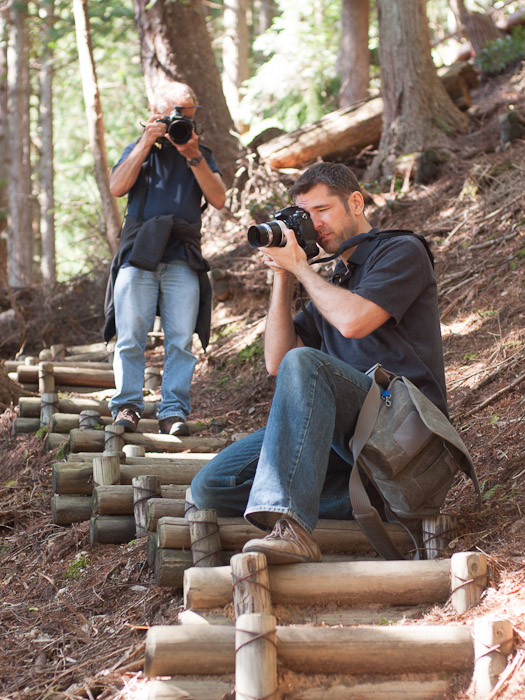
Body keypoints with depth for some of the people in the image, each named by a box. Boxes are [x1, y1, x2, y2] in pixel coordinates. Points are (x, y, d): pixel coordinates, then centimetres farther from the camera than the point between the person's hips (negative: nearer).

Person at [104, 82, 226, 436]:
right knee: (130, 337, -7)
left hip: (183, 259, 1)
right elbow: (117, 187, 0)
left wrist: (192, 156, -5)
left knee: (181, 339, -8)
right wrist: (147, 143, -4)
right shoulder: (138, 150, 18)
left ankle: (174, 410, -6)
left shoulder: (202, 155, 19)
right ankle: (127, 404, 1)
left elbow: (219, 199, 3)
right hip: (138, 252, 0)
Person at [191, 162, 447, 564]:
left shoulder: (401, 252, 5)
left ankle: (291, 527, -48)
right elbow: (276, 361, 18)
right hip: (342, 436, 8)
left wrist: (300, 266, 1)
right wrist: (283, 276, 12)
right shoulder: (332, 281, 27)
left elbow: (353, 321, -15)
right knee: (210, 488, -8)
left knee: (304, 363, -36)